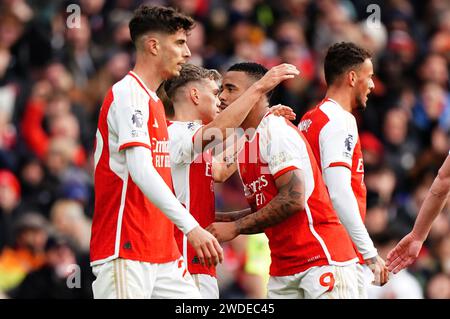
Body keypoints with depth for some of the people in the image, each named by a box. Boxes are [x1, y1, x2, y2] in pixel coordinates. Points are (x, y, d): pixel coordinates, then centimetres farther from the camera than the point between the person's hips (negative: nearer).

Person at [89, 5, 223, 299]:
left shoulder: (154, 102, 20)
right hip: (125, 253, -9)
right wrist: (191, 227, -28)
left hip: (164, 253, 9)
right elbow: (140, 171, -22)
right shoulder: (129, 93, -11)